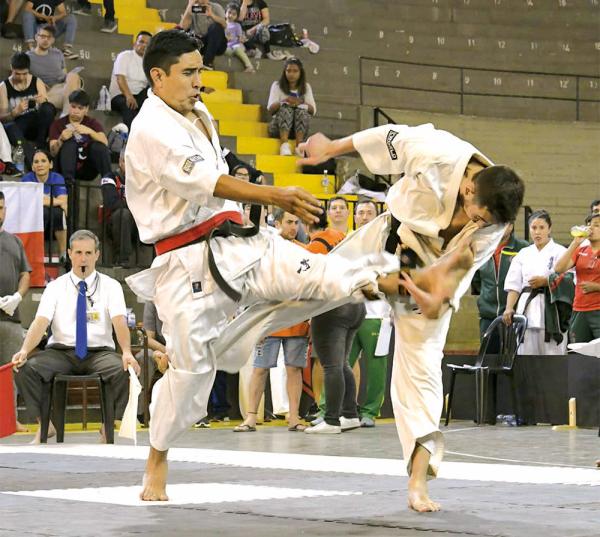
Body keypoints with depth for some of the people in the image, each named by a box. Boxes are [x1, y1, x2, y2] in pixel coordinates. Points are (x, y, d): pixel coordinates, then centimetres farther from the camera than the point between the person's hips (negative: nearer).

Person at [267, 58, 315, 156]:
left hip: (299, 128, 1)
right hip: (279, 126, -1)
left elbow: (313, 111, 2)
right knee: (286, 108, -32)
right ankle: (284, 144, -51)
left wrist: (301, 103, -19)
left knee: (301, 110, -30)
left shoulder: (306, 87, 12)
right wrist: (282, 102, -25)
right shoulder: (277, 85, 7)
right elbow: (270, 109, -4)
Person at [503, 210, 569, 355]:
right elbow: (513, 285, 11)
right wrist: (509, 308, -3)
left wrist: (544, 282, -19)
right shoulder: (523, 254, 16)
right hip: (527, 311, 4)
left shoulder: (560, 252, 4)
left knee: (552, 357, -7)